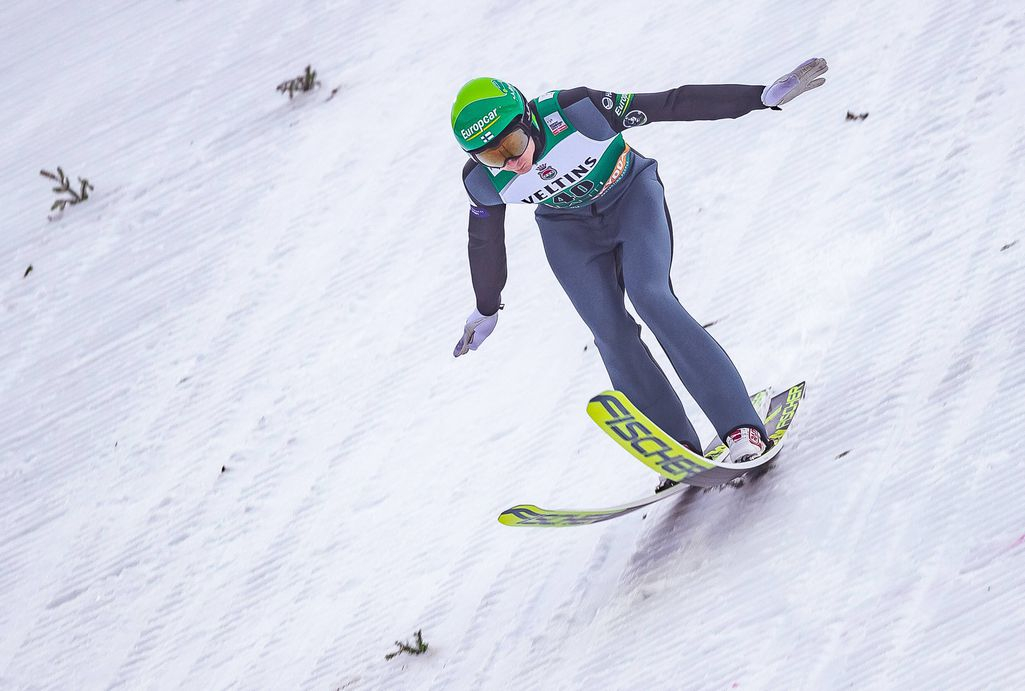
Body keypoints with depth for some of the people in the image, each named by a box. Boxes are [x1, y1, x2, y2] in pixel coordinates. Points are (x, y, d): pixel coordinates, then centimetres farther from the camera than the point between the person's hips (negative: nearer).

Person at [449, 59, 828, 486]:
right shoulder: (483, 181, -23)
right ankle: (679, 448, -5)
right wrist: (487, 309, 12)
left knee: (649, 296, -24)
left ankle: (742, 429, -26)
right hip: (570, 231, 3)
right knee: (611, 334, -12)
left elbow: (674, 104, -30)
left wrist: (764, 98, -29)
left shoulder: (575, 111, -35)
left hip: (631, 196, -3)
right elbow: (485, 242, -2)